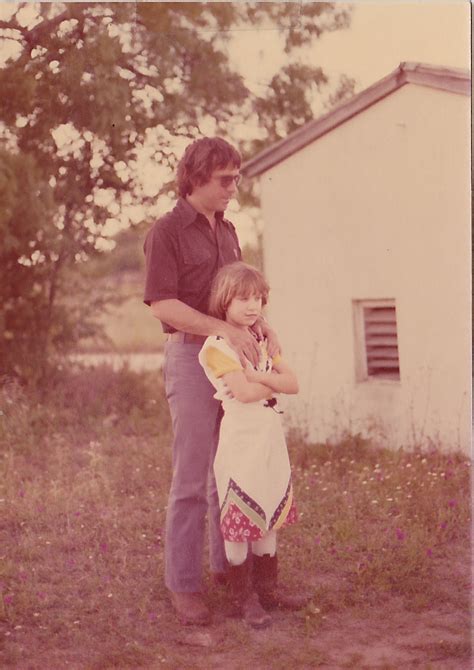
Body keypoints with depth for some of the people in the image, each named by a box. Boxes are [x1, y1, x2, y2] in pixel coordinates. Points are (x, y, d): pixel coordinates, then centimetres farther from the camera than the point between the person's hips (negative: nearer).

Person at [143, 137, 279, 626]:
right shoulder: (166, 232, -7)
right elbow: (162, 304, -16)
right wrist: (224, 329, -24)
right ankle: (183, 584, 3)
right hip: (191, 354, -7)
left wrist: (262, 324, 0)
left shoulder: (227, 231, 15)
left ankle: (227, 562, 24)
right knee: (191, 476, -5)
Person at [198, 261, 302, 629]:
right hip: (240, 438, -7)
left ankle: (267, 588, 25)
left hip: (271, 436, 7)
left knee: (270, 514, 14)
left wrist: (260, 377, -13)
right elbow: (244, 392, -23)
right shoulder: (217, 345, -11)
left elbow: (293, 384, 3)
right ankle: (245, 598, 9)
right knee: (239, 517, -1)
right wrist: (274, 382, -7)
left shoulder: (264, 340, 14)